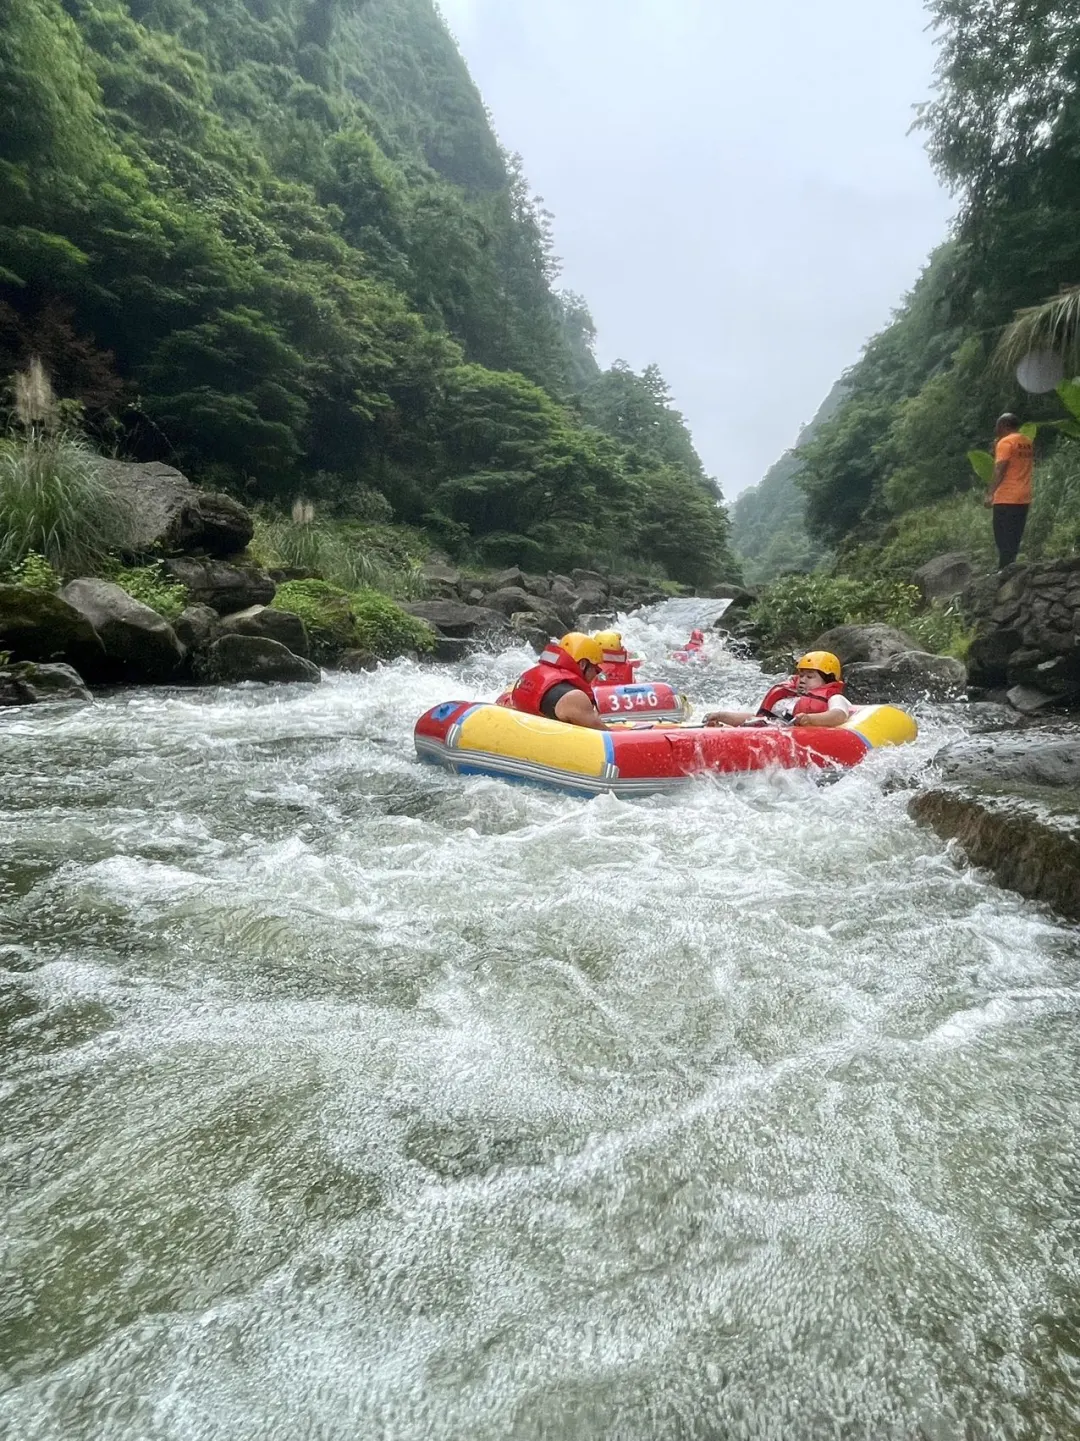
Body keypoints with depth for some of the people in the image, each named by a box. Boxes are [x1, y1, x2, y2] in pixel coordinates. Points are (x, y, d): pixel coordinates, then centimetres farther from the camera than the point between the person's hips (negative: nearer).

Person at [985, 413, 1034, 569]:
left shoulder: (1005, 442, -9)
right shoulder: (1028, 442, 18)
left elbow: (999, 470, -17)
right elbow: (1027, 469, 21)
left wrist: (990, 494, -18)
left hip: (1006, 498, -8)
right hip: (1024, 498, 8)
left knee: (1003, 539, -8)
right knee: (1014, 538, 11)